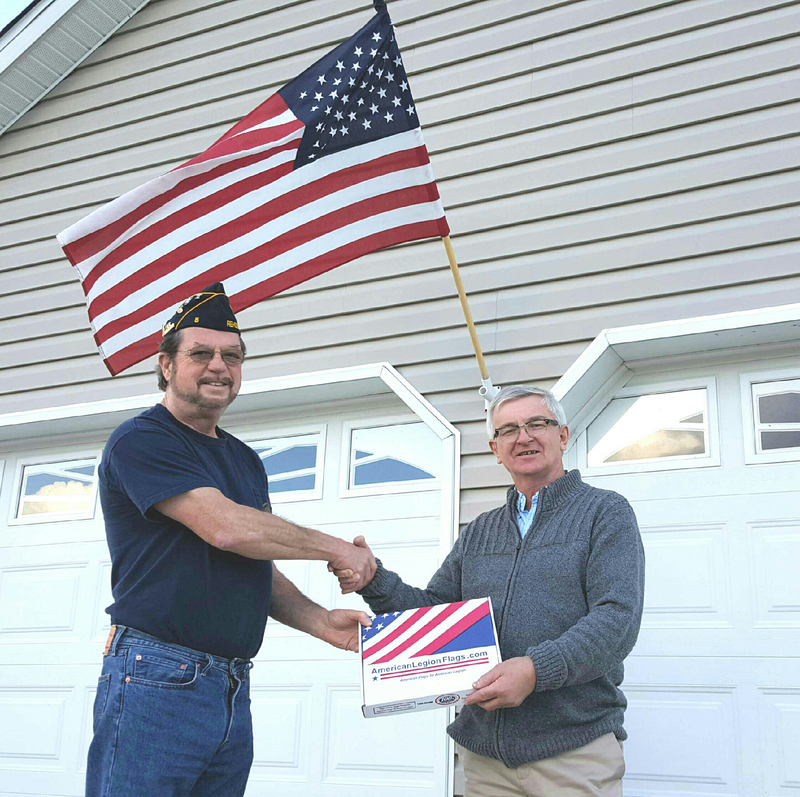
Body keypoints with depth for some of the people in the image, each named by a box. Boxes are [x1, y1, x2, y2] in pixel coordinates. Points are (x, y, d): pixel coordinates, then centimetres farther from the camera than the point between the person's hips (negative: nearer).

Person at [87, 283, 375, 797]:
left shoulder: (246, 460, 18)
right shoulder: (141, 440, -7)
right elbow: (226, 527, -19)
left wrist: (320, 621, 0)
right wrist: (338, 549, -9)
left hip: (234, 691, 7)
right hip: (156, 681, -7)